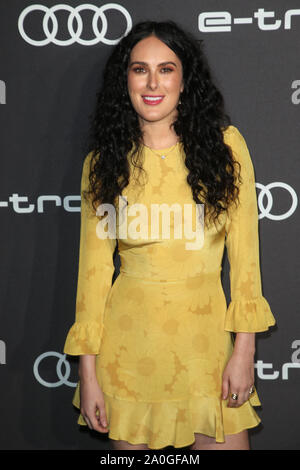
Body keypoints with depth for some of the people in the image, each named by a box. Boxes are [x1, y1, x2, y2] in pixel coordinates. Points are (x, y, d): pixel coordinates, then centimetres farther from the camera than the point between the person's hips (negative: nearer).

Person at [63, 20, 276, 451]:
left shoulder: (224, 144, -2)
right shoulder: (104, 160, 0)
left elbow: (244, 251, -1)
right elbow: (94, 266, 1)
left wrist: (244, 350, -5)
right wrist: (88, 371, -1)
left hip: (205, 335, 0)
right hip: (129, 342, 1)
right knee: (131, 442, 11)